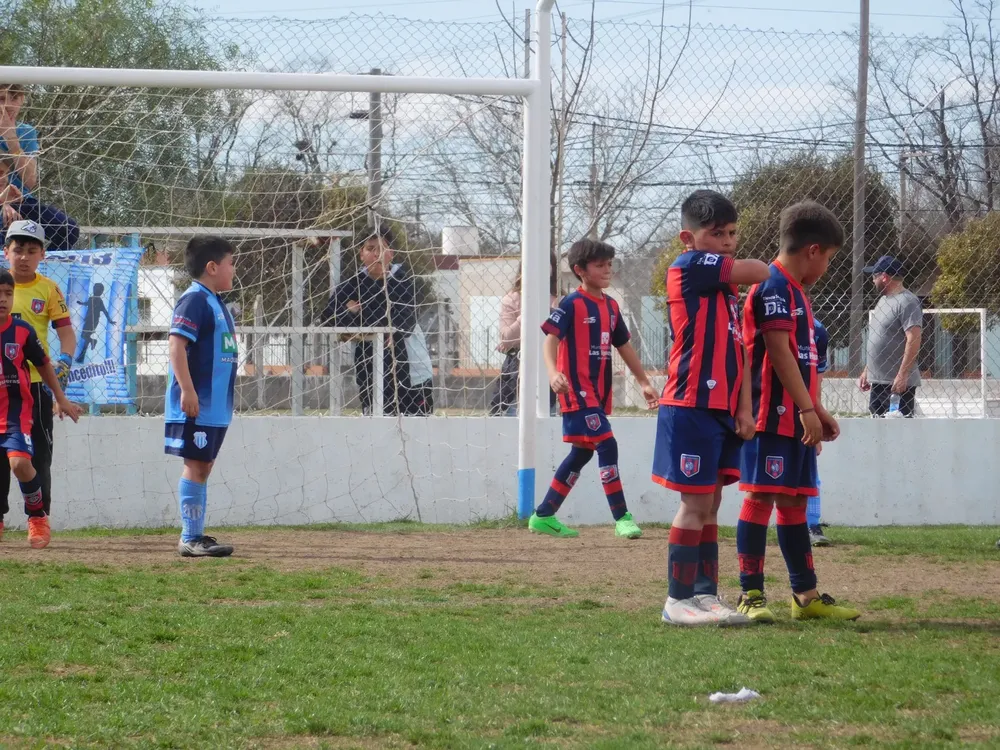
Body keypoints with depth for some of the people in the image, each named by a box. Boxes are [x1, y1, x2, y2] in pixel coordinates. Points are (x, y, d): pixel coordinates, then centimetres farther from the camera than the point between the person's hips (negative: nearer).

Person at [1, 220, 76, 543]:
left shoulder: (48, 289, 0)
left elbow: (66, 331, -2)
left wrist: (63, 364, -17)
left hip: (36, 381, -1)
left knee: (39, 453, 2)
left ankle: (39, 516, 8)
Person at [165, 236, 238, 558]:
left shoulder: (216, 302, 17)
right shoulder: (194, 300, -13)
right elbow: (177, 343, -21)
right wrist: (187, 390, -26)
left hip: (216, 405, 10)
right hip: (196, 404, -10)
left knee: (204, 466, 11)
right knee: (195, 465, -8)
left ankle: (195, 536, 16)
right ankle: (190, 538, -7)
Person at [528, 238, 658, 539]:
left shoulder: (610, 306, 13)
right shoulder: (571, 304, -10)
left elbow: (623, 346, 21)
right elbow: (551, 338, -18)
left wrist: (644, 382, 21)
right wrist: (553, 372, -36)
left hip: (599, 393, 9)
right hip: (577, 390, -9)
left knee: (582, 453, 13)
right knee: (607, 445, -16)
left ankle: (543, 516, 21)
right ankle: (622, 517, -14)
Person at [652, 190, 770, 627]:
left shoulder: (728, 288, 18)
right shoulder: (689, 266, -8)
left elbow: (737, 351, 16)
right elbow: (758, 271, -12)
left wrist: (744, 407, 8)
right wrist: (776, 273, 12)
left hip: (723, 407, 8)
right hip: (692, 406, -8)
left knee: (710, 504, 10)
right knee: (696, 502, -7)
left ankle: (706, 595, 13)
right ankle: (678, 599, -2)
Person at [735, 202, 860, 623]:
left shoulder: (794, 291, 20)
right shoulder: (775, 288, -12)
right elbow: (778, 351, -20)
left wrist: (818, 411, 23)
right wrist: (807, 409, -21)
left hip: (795, 418, 11)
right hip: (772, 414, -11)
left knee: (793, 500, 12)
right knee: (761, 496, -8)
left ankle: (806, 595, 16)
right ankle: (750, 595, -8)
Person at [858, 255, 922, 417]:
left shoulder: (906, 302, -13)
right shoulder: (883, 300, 18)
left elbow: (914, 340, -21)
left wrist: (902, 375, -25)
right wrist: (866, 371, 22)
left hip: (899, 382, -10)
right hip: (878, 380, 10)